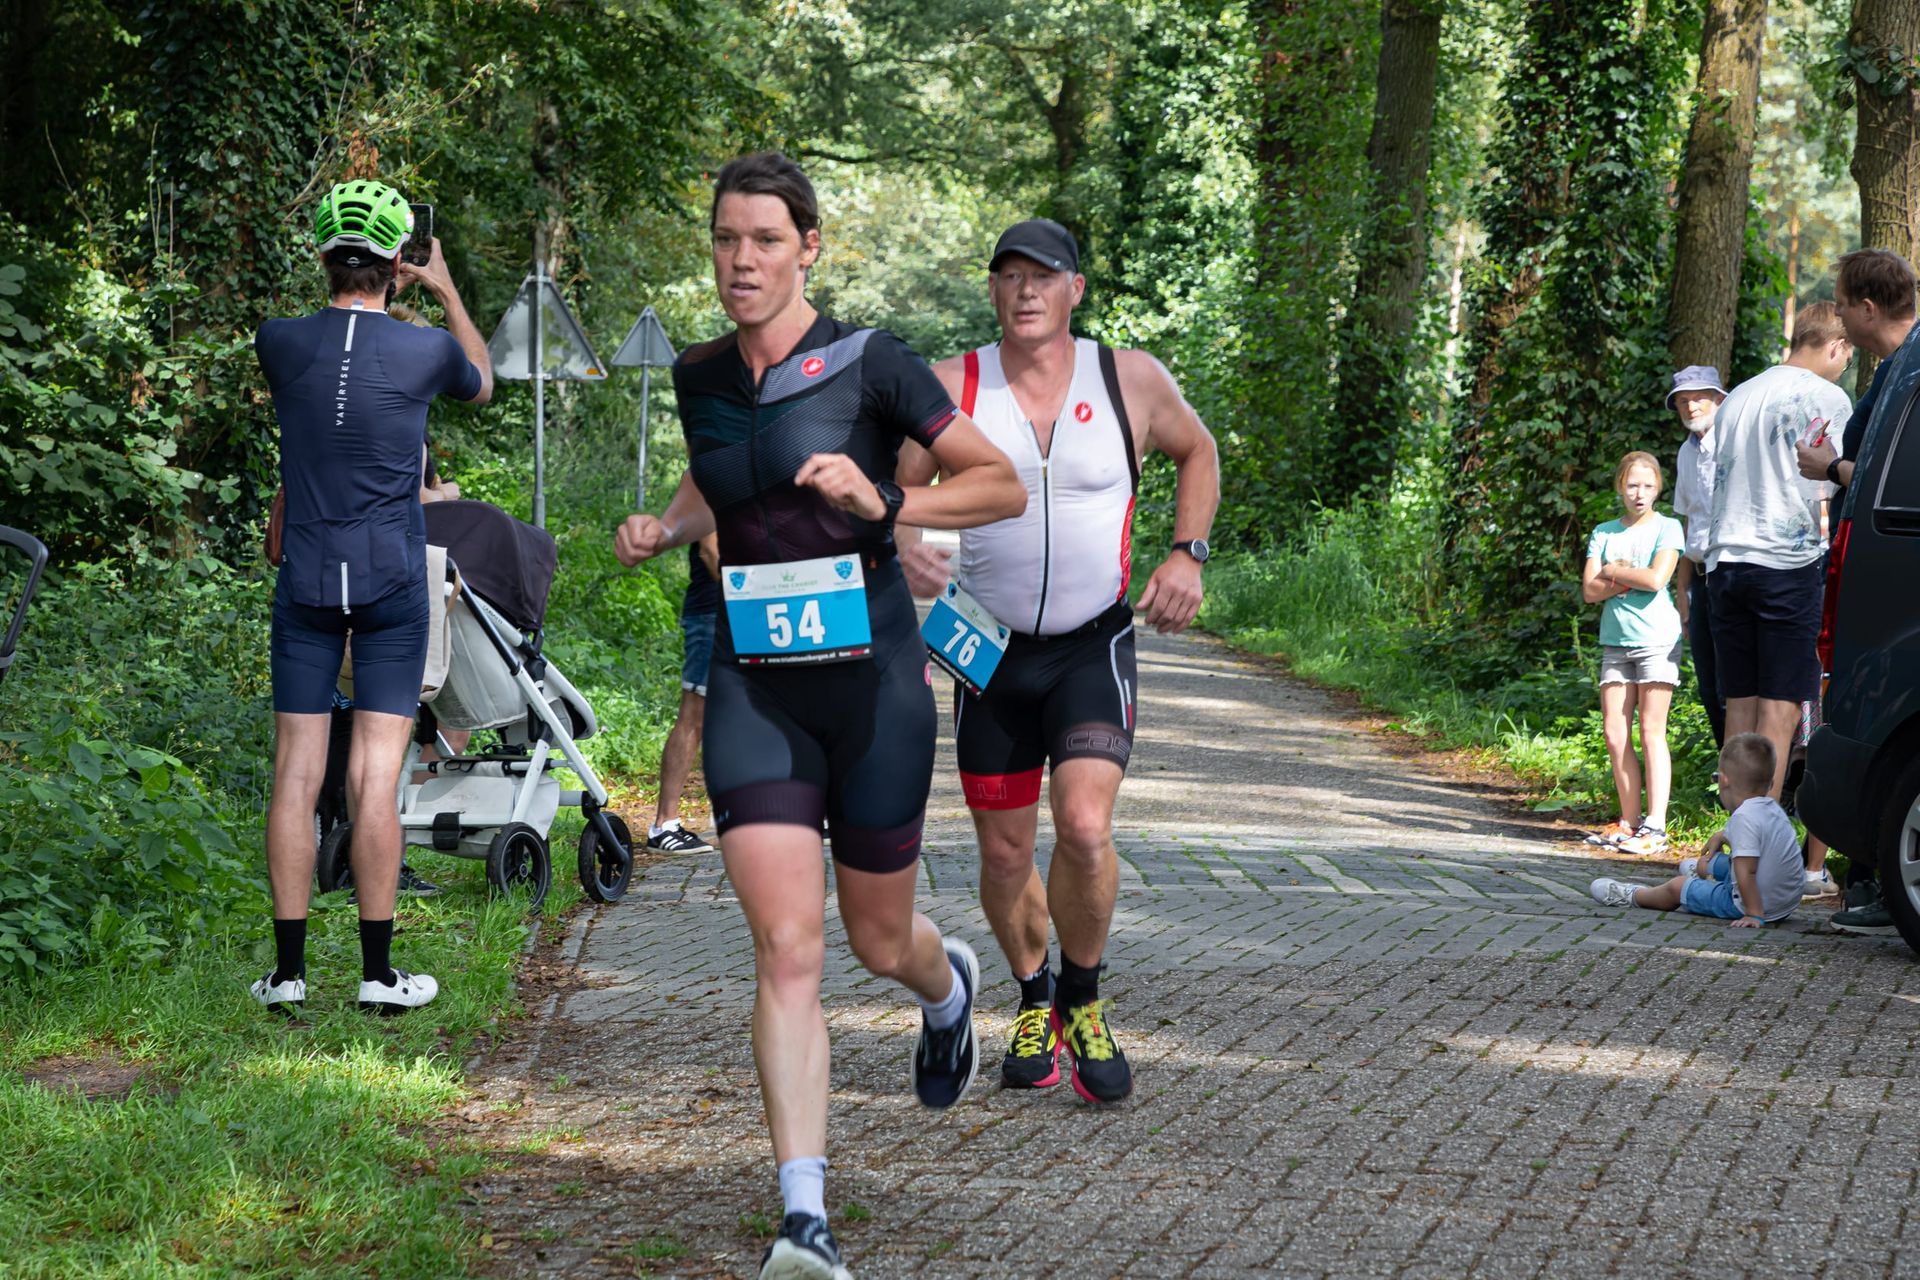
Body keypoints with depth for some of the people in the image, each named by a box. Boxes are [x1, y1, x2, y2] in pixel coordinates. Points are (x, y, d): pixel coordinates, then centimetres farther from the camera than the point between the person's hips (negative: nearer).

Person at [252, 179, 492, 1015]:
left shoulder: (281, 343, -3)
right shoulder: (426, 351, -6)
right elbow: (484, 384, 19)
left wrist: (352, 289, 30)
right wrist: (447, 294, 27)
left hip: (306, 585, 1)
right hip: (393, 586, -1)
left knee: (297, 774, 3)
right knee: (375, 777, -1)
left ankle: (288, 970, 4)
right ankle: (378, 972, 1)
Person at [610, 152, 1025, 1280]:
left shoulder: (868, 363, -8)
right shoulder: (701, 376, 5)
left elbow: (1005, 486, -4)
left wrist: (883, 501, -19)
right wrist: (665, 528, 6)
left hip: (873, 677, -2)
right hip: (754, 683, 2)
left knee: (880, 941, 13)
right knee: (787, 947, -11)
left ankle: (951, 987, 52)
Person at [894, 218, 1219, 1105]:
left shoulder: (1131, 380, -4)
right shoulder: (951, 388, -6)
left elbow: (1196, 452, 15)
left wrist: (1187, 554, 1)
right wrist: (903, 548, -24)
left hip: (1094, 648, -1)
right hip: (991, 651, 1)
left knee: (1084, 826, -20)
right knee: (1005, 856, 6)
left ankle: (1083, 1004, 4)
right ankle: (1033, 1001, 34)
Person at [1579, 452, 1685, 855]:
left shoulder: (1667, 528, 1)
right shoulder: (1604, 533, 13)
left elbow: (1656, 579, -13)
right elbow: (1590, 591, 3)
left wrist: (1612, 571, -1)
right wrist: (1629, 578, -10)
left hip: (1656, 639, -5)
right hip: (1615, 641, 5)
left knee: (1651, 731, -6)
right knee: (1614, 733, 2)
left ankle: (1655, 826, -6)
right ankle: (1630, 820, 11)